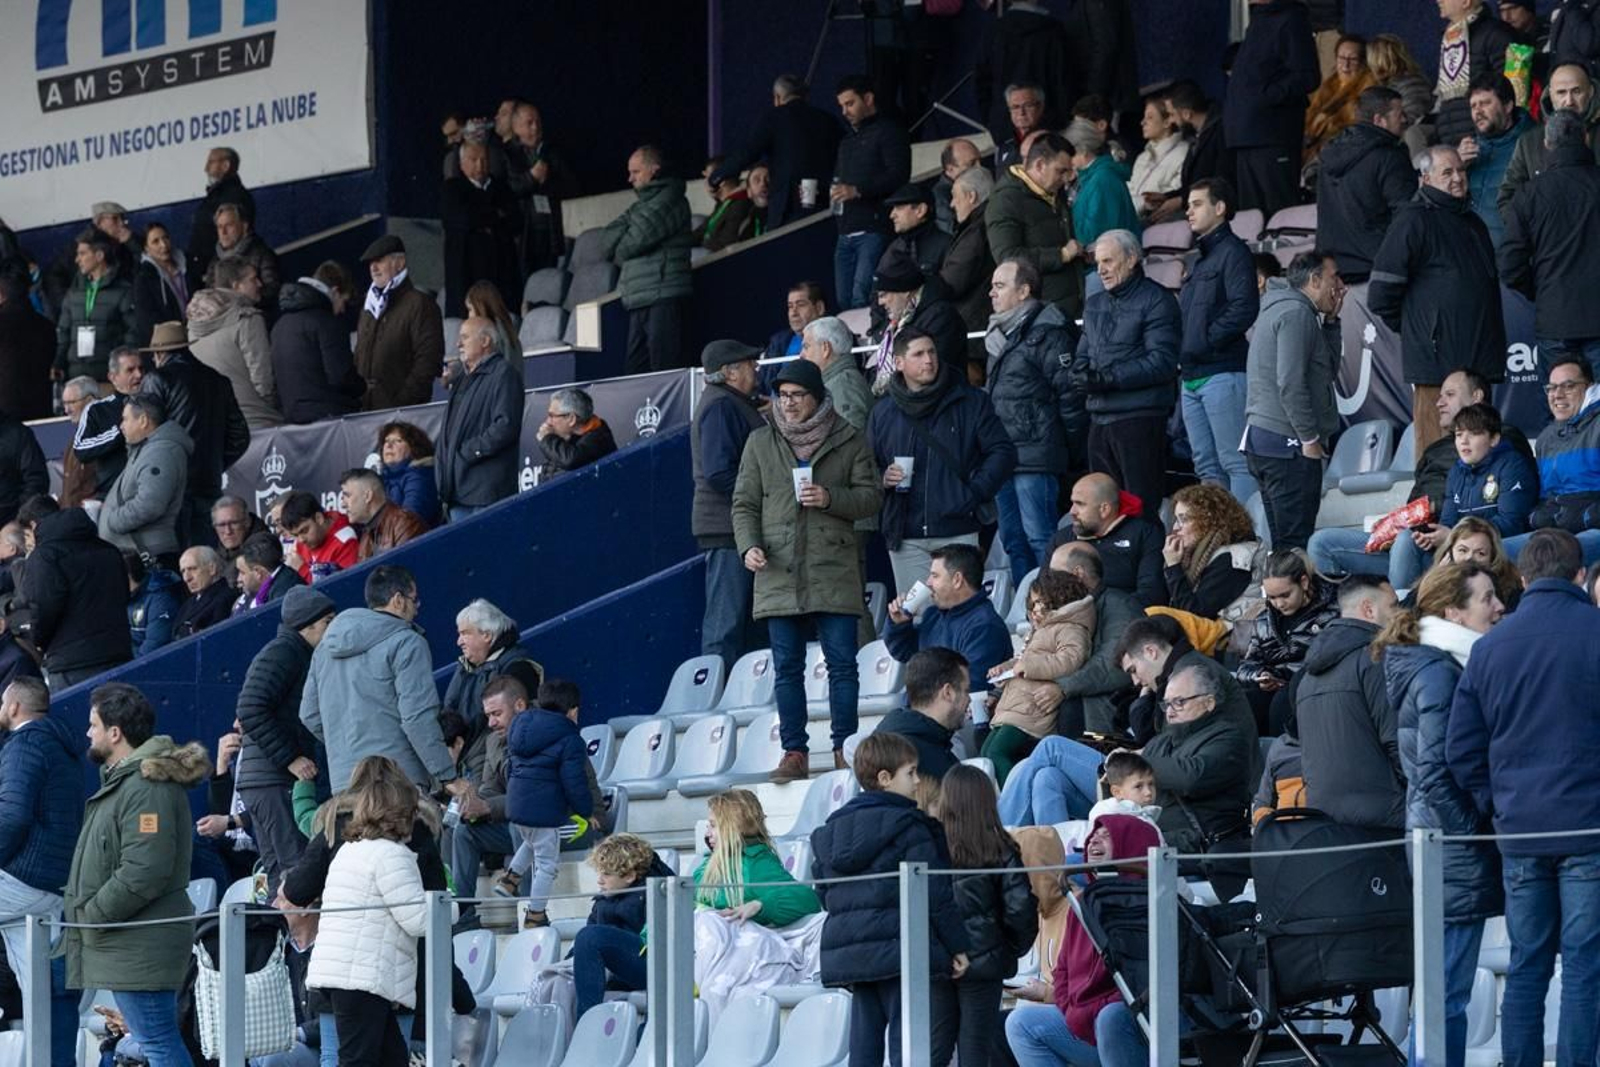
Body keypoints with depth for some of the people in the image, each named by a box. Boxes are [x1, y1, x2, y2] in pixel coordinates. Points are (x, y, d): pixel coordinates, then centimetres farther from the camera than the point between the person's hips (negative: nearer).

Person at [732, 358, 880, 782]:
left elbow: (870, 497, 6)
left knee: (842, 662, -2)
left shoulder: (848, 442, 6)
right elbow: (744, 503, 11)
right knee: (787, 666, 2)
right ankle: (794, 751, 5)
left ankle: (844, 747, 3)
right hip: (778, 571, 2)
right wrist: (749, 546, -5)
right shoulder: (760, 443, 11)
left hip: (833, 571, -2)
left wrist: (831, 499, -12)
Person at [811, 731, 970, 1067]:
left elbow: (823, 891, 17)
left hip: (847, 951, 7)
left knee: (863, 1040, 9)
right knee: (908, 1039, -6)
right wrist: (957, 945, -3)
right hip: (899, 949, -7)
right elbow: (935, 892, -10)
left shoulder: (830, 831, 13)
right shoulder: (908, 826, -8)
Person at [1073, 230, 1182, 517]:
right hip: (1100, 418, 8)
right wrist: (1079, 372, -3)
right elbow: (1084, 353, 22)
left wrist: (1107, 378, -17)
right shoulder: (1094, 305, 20)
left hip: (1139, 418, -8)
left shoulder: (1155, 301, -6)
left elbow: (1161, 362, -14)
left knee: (1142, 506, -9)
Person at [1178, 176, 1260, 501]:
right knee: (1206, 465, 10)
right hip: (1192, 377, 10)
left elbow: (1244, 308, -19)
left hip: (1223, 373, -10)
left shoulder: (1232, 252, -6)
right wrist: (1181, 354, 9)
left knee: (1235, 462, -10)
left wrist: (1205, 342, -16)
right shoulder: (1202, 258, 22)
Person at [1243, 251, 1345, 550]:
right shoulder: (1296, 313, -11)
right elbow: (1290, 383, -20)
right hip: (1287, 444, -10)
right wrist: (1310, 439, -16)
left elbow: (1329, 368, 24)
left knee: (1282, 543, 11)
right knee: (1295, 544, -12)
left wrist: (1330, 321, 15)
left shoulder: (1279, 310, 22)